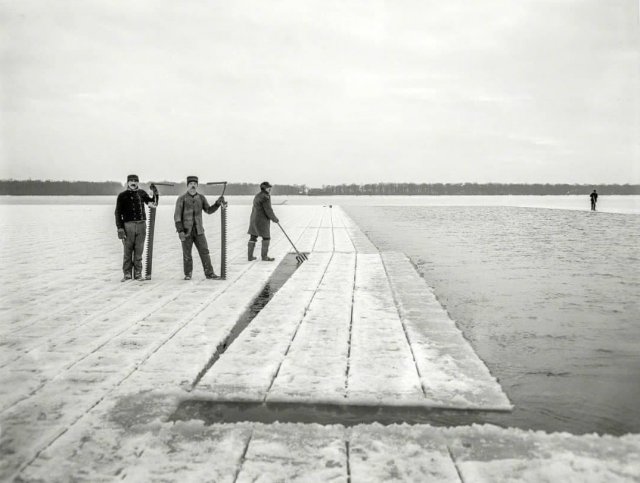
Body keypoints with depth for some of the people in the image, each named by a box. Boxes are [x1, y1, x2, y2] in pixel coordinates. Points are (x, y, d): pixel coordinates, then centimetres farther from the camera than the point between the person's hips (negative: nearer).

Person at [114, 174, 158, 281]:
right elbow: (118, 212, 2)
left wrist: (155, 193, -1)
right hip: (128, 225, -2)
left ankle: (138, 273, 10)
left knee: (139, 251, 4)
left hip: (141, 225, 2)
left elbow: (153, 203, 17)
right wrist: (120, 228, -7)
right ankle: (127, 273, 7)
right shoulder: (122, 196, 4)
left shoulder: (141, 193, 13)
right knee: (128, 251, -1)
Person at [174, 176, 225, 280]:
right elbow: (177, 216, -10)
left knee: (204, 251, -1)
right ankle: (188, 274, 19)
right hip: (186, 231, -3)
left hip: (198, 231, 3)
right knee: (187, 254, 3)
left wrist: (218, 203, -14)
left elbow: (209, 211, 2)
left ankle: (209, 273, 5)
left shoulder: (201, 198, 4)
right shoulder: (181, 199, -8)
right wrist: (180, 231, -20)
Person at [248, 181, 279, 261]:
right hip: (262, 221, -9)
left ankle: (250, 256, 12)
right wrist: (275, 219, -4)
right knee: (266, 238, 2)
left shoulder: (258, 196, 12)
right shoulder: (265, 197, -16)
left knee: (253, 238, 10)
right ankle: (264, 256, 8)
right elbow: (268, 210, -16)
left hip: (254, 219, 9)